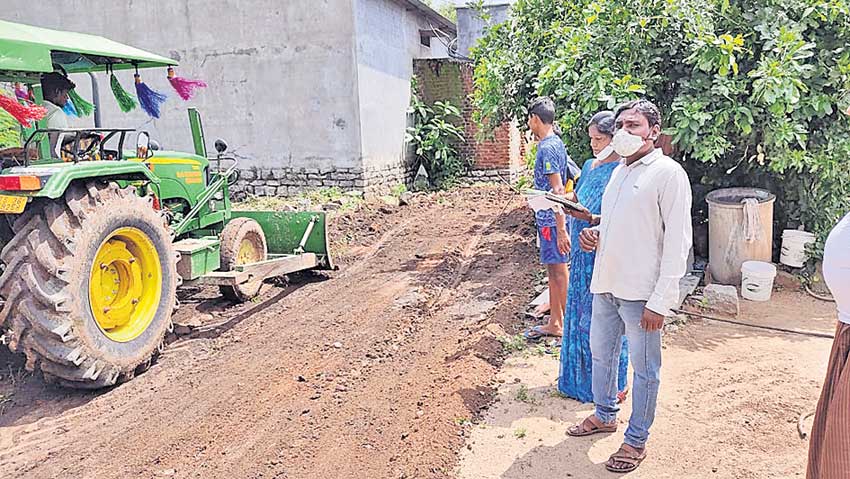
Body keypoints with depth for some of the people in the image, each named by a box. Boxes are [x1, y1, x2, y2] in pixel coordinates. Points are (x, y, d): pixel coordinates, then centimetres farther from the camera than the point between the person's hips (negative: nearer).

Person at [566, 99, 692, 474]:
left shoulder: (668, 173, -11)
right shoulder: (619, 171, 13)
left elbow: (678, 241, -15)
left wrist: (661, 301, -18)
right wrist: (593, 231, 2)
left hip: (640, 291, -8)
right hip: (605, 284, 8)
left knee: (644, 369, 8)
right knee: (601, 353, 22)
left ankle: (636, 440, 25)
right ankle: (605, 415, 43)